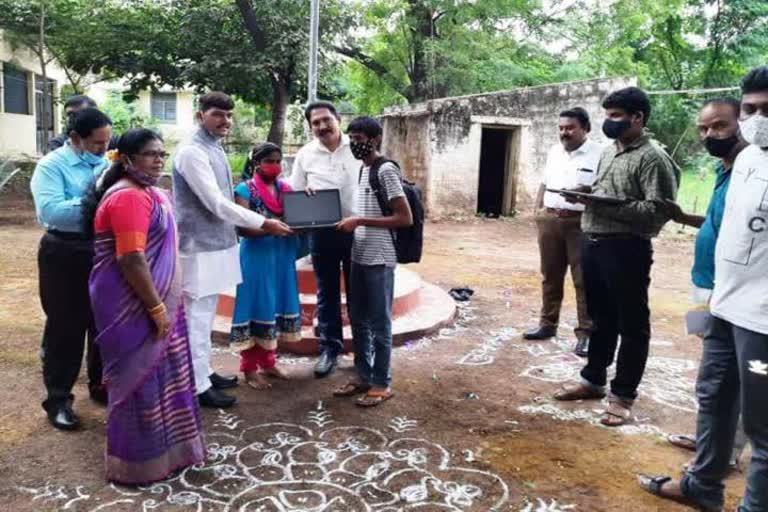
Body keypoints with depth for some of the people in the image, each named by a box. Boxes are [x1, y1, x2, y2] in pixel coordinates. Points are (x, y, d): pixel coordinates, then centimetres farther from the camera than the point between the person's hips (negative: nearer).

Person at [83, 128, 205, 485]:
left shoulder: (147, 192, 13)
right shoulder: (128, 197, -20)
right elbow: (131, 259, -27)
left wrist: (162, 303, 22)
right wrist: (157, 307, -23)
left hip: (149, 300, 10)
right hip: (134, 305, -10)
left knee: (155, 373, 19)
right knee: (140, 377, 1)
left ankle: (161, 449, 35)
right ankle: (137, 463, 17)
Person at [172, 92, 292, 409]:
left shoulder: (216, 150, 12)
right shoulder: (193, 153, -18)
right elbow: (215, 203, -22)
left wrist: (250, 225, 15)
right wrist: (262, 223, -18)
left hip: (217, 243, 10)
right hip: (201, 246, -10)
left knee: (206, 314, 18)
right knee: (198, 316, 0)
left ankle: (203, 372, 32)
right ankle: (198, 386, 10)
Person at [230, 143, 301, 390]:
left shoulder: (286, 188, 10)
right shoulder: (245, 190, -6)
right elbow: (242, 227, -15)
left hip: (282, 256, 6)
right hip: (257, 256, -5)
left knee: (276, 305, 11)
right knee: (257, 306, -1)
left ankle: (268, 362, 25)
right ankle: (250, 368, 9)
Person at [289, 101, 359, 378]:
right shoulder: (305, 154, 3)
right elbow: (293, 193, 9)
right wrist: (302, 192, -15)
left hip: (357, 229, -1)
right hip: (322, 232, 2)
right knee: (327, 293, 10)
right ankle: (330, 347, 23)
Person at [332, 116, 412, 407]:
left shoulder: (386, 170, -14)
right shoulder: (363, 170, 13)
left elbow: (405, 218, -19)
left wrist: (359, 222, -19)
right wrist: (351, 223, 6)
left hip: (380, 260, -9)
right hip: (359, 257, 9)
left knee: (379, 323, 1)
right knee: (358, 320, 14)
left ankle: (382, 384, 14)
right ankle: (363, 376, 27)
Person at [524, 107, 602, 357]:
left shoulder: (599, 154, -7)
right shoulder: (554, 151, 14)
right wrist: (538, 210, 12)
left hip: (581, 222, -6)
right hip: (549, 220, 6)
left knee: (584, 280, -2)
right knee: (550, 276, 14)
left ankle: (586, 333, 5)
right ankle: (547, 324, 25)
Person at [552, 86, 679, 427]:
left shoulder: (653, 158, -11)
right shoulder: (608, 152, 16)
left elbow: (659, 211, -19)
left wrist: (608, 205, -22)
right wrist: (587, 195, 2)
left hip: (626, 249, -8)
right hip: (592, 243, 8)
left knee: (631, 324, 5)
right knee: (601, 319, 19)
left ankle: (623, 395, 15)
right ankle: (593, 379, 33)